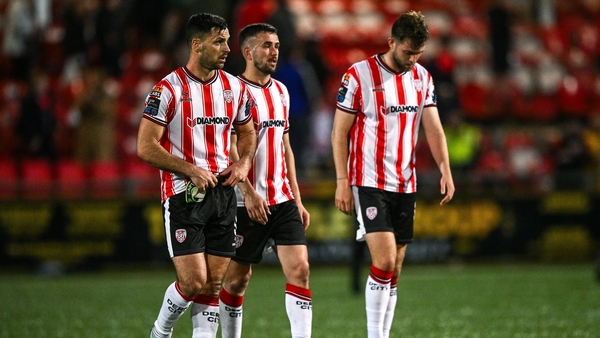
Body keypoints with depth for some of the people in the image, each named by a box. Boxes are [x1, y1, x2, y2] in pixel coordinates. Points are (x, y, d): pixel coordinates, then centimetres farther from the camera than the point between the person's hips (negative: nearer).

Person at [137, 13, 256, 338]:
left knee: (213, 284, 2)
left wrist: (243, 162, 2)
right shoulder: (168, 89, -9)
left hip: (223, 194, 5)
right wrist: (191, 170, -18)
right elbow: (145, 146, -11)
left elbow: (247, 132, 22)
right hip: (183, 195, -5)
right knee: (194, 281, -9)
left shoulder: (235, 87, 8)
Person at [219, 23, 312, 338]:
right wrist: (248, 192, -24)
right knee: (238, 279, 3)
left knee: (299, 268, -8)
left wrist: (297, 199, 16)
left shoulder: (281, 92, 14)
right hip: (248, 203, -6)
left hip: (283, 200, 6)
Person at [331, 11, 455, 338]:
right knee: (384, 260, -16)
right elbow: (339, 132, -5)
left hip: (405, 185, 5)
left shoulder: (422, 77, 9)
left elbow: (433, 127, 7)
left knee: (394, 269, 6)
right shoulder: (358, 75, -7)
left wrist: (445, 170, -7)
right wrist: (342, 182, -10)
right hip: (369, 183, -5)